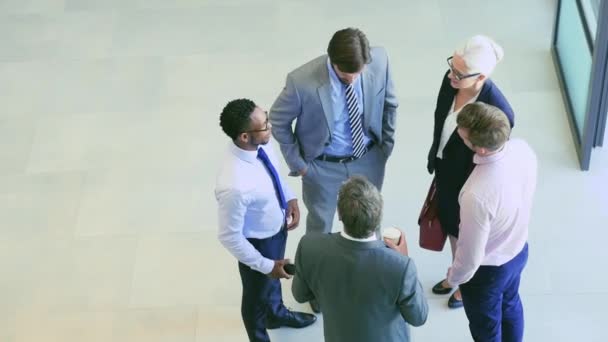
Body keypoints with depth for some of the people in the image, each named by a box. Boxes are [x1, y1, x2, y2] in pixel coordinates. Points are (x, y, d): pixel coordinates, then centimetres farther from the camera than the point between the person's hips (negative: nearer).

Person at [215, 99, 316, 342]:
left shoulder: (260, 143, -21)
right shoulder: (234, 186, -43)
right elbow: (230, 238, -29)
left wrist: (289, 198, -7)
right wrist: (265, 265, -19)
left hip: (278, 226, 7)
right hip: (258, 242, -7)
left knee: (274, 276, 35)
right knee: (257, 294, 24)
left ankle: (277, 313, 66)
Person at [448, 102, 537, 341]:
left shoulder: (477, 196, -43)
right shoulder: (523, 149, -23)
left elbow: (471, 256, -28)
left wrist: (453, 278, -8)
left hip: (488, 268, -6)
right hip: (518, 248, 7)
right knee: (510, 304, 35)